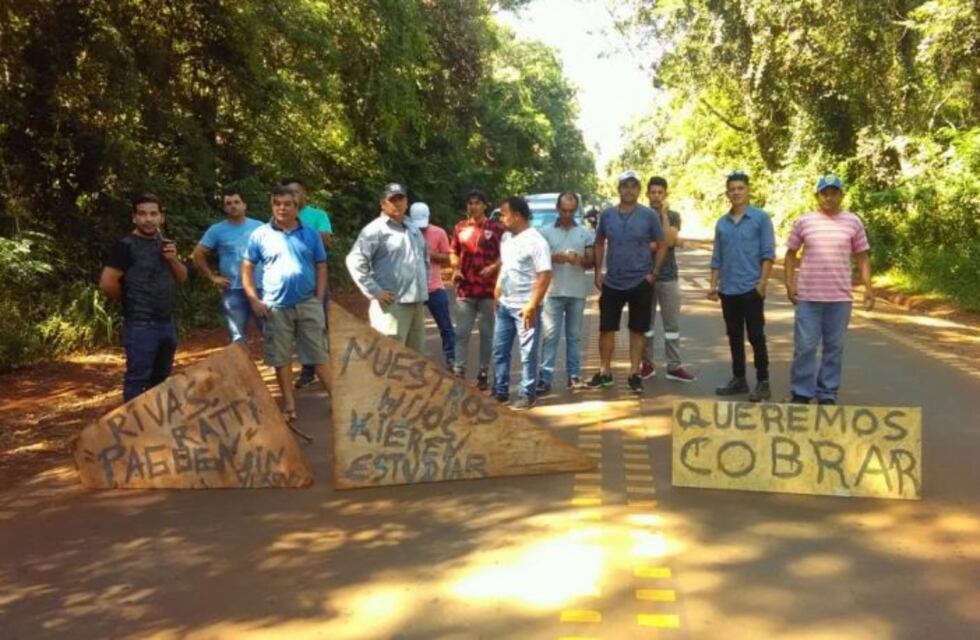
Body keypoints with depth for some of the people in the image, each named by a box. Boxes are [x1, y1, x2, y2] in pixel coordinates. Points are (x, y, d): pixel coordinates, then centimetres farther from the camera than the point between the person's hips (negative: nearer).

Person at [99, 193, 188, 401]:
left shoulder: (164, 244, 12)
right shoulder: (126, 246, -12)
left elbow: (182, 278, 16)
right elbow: (106, 283, -18)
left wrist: (173, 259, -4)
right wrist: (130, 300, -2)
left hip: (166, 322, 8)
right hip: (141, 325, -8)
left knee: (161, 378, 17)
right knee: (137, 379, -3)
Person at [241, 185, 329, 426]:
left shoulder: (310, 234, 5)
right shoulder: (260, 235, 0)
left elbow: (321, 267, 8)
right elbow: (247, 268, 3)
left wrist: (319, 298, -1)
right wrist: (254, 300, -5)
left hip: (308, 303, 0)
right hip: (275, 306, 0)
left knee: (320, 353, 3)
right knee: (281, 357, 7)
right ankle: (289, 405, 18)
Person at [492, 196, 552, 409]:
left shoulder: (535, 241, -15)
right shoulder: (506, 238, 10)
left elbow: (545, 275, -19)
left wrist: (532, 305, -21)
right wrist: (497, 291, 13)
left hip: (524, 307, -8)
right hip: (504, 305, 8)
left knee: (528, 353, 2)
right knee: (499, 350, 13)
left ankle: (527, 395, 11)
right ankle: (500, 391, 24)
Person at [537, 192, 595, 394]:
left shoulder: (586, 232, 7)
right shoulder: (546, 231, 3)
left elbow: (591, 262, 6)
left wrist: (580, 260, -16)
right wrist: (554, 258, -19)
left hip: (577, 292, 2)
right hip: (553, 291, -2)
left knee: (574, 335, 9)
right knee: (549, 335, -3)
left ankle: (574, 376, 15)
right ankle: (545, 378, -3)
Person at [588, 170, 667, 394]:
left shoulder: (649, 215, -5)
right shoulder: (607, 215, 2)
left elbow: (662, 245, 0)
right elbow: (599, 243, 11)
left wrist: (654, 273, -7)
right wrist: (598, 272, 4)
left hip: (640, 282, -2)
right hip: (612, 282, 2)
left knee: (637, 330, 6)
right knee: (606, 328, 6)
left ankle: (634, 374, 15)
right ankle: (604, 372, 18)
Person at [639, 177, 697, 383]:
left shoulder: (673, 216, 4)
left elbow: (669, 240, -13)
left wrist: (664, 214, -13)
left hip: (668, 277, 0)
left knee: (672, 324, 1)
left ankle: (674, 367, 5)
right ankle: (647, 363, 16)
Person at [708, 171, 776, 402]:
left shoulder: (761, 218, -3)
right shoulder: (722, 223, 11)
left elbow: (768, 253, -7)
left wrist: (762, 283, -15)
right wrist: (713, 284, 7)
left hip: (751, 289, -5)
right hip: (728, 290, 5)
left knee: (756, 336, -2)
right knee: (734, 337, 12)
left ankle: (763, 383, 5)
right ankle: (738, 379, 21)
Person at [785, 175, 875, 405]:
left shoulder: (853, 222, 4)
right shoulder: (803, 221, 2)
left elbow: (862, 257, 8)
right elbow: (791, 254, 9)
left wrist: (868, 287, 0)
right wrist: (789, 283, 0)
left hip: (840, 297, 1)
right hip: (808, 296, -1)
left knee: (834, 347, 8)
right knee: (805, 346, 1)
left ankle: (827, 394, 18)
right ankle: (801, 393, 13)